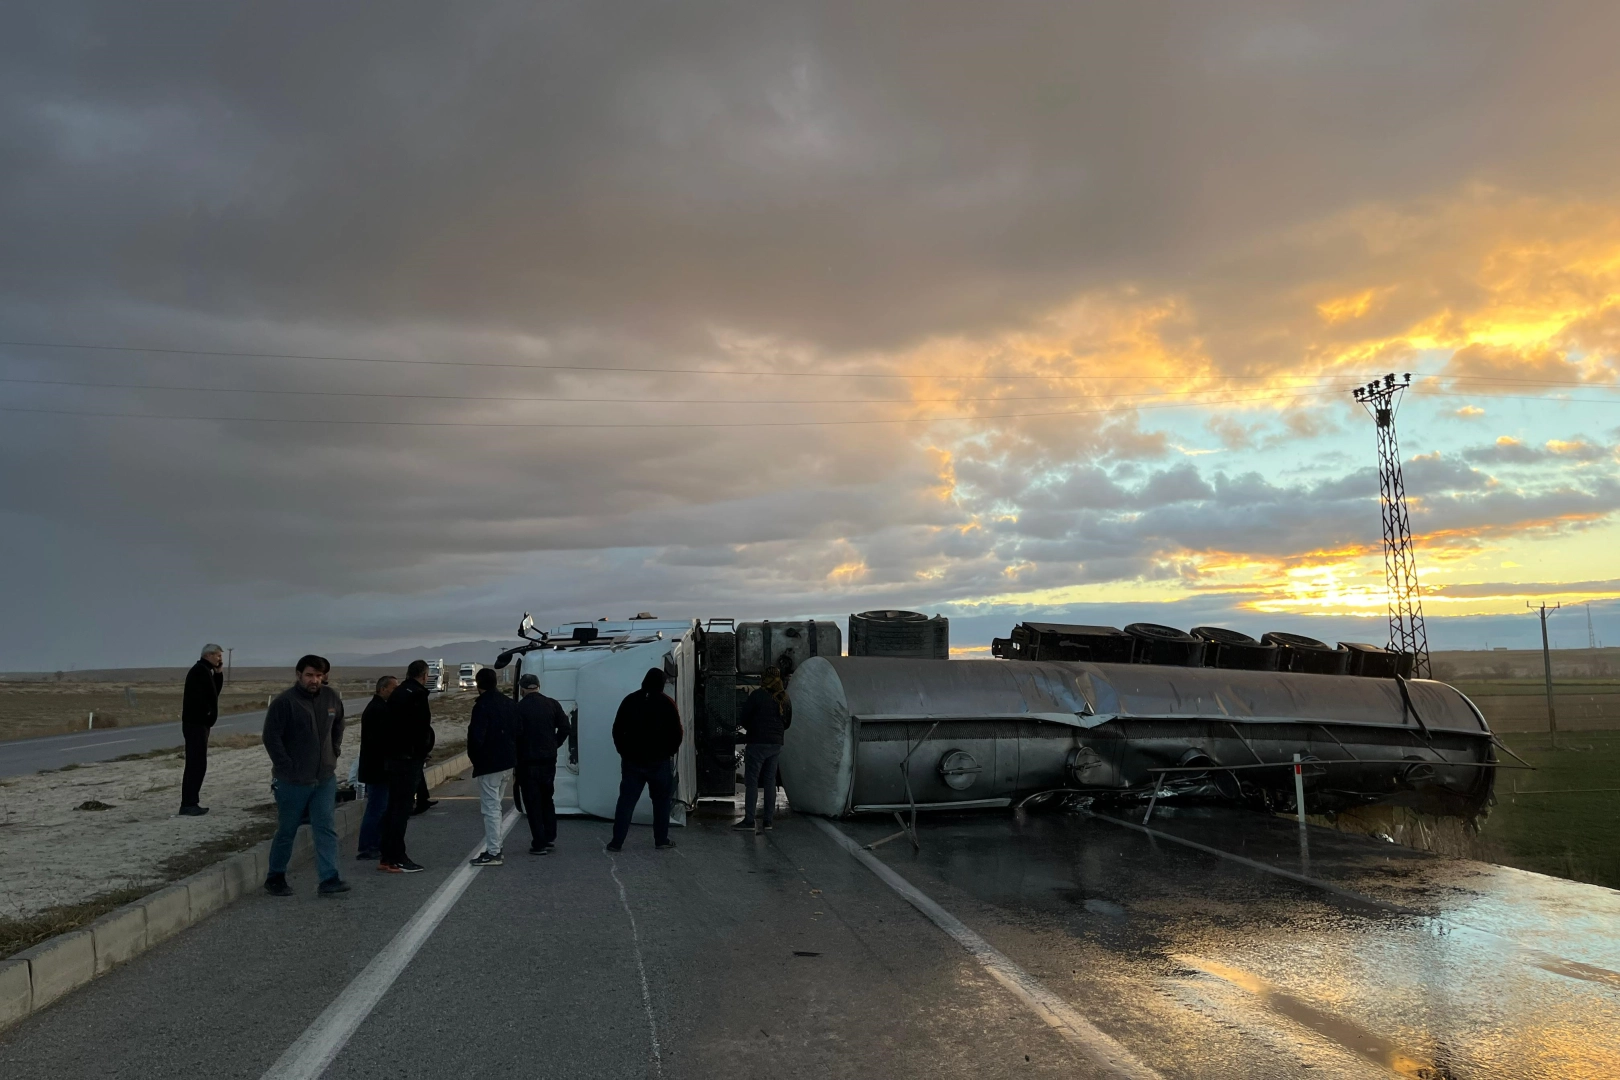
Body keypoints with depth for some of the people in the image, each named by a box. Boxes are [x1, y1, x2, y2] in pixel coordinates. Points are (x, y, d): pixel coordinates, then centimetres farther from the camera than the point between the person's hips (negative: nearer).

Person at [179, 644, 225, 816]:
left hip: (199, 723, 10)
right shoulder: (200, 670, -14)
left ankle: (191, 803, 17)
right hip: (196, 723, -10)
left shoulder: (205, 671, 17)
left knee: (197, 764, 13)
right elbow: (198, 697, -21)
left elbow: (214, 692, 16)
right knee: (196, 764, -10)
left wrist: (218, 672, 7)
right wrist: (208, 714, -10)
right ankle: (187, 805, -10)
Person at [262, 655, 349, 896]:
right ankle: (275, 877, 27)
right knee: (286, 831, 9)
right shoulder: (284, 702, -14)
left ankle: (329, 879, -2)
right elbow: (271, 737, -13)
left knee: (325, 828, -1)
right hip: (293, 781, -4)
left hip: (325, 778, 4)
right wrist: (287, 768, -14)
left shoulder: (331, 697, 3)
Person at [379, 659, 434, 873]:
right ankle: (396, 859, -3)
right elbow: (421, 728, -18)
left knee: (393, 807, 14)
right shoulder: (417, 695, -14)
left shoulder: (396, 693, 13)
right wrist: (423, 753, -3)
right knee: (402, 808, -5)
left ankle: (387, 857, 19)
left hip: (392, 757, 9)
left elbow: (389, 725, 17)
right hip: (409, 758, -9)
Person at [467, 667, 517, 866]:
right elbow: (518, 732, 12)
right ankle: (494, 848, 22)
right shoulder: (510, 704, 9)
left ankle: (493, 853, -2)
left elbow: (476, 737, -20)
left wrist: (474, 756, -3)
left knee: (490, 807, -3)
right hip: (508, 763, 8)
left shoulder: (482, 706, -16)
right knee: (494, 806, 18)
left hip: (489, 765, -8)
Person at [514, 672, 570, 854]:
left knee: (533, 802, 2)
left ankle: (539, 844, 1)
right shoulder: (552, 704, 2)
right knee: (547, 799, 18)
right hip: (549, 759, 4)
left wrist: (514, 763, -4)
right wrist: (554, 745, 11)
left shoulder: (519, 707, -10)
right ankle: (550, 839, 17)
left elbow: (516, 735, -14)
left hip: (528, 761, -4)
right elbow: (564, 727, -1)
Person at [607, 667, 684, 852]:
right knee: (661, 800, 10)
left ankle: (617, 841, 0)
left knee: (626, 800, 3)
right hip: (659, 761, -2)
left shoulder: (630, 700, 3)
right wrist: (669, 752, 10)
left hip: (632, 760, 2)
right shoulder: (667, 704, -4)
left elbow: (617, 730, 6)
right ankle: (661, 840, 10)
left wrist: (623, 751, 14)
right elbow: (677, 733, -4)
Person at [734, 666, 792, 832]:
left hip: (757, 743, -6)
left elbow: (744, 719, -6)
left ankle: (749, 820, -4)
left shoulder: (757, 695, -10)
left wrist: (750, 728, 13)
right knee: (770, 781, 11)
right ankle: (767, 820, 12)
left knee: (751, 782, -2)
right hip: (776, 744, 6)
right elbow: (787, 723, 16)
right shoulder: (784, 699, 7)